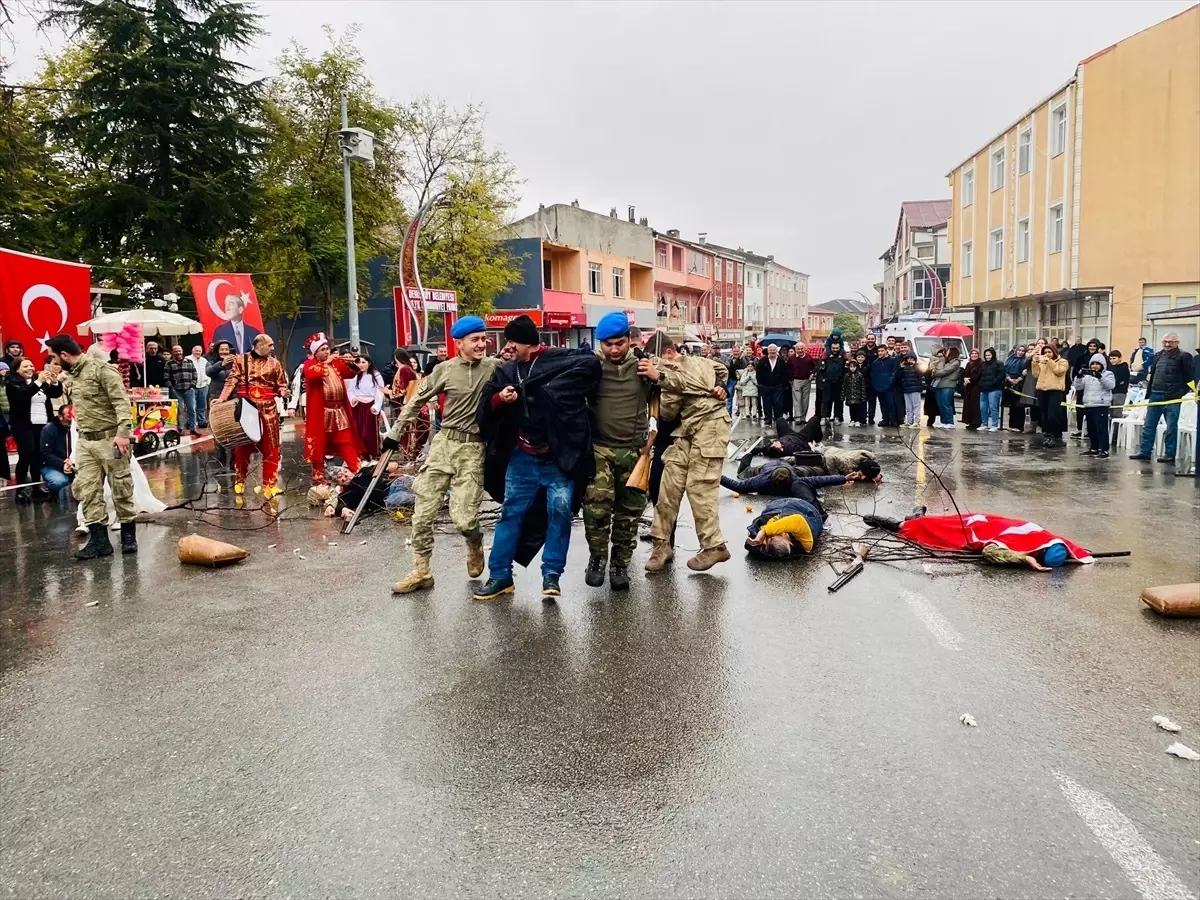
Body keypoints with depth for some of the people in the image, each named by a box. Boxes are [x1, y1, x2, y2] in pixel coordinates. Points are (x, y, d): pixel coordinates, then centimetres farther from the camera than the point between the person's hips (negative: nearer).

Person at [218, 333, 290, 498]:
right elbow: (231, 382, -2)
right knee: (242, 446, 8)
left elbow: (281, 385, 10)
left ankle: (269, 485, 7)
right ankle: (239, 481, 22)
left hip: (268, 410, 1)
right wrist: (221, 399, -13)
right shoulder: (240, 360, 3)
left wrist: (283, 392, -13)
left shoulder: (275, 363, 7)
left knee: (270, 448, 1)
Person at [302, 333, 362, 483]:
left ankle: (357, 471, 12)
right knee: (319, 444, 2)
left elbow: (351, 373, 14)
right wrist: (326, 363, -20)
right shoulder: (309, 363, -1)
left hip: (339, 410, 5)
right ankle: (319, 476, 10)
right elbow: (311, 374, -23)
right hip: (320, 412, -5)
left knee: (346, 442, 8)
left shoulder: (336, 363, 14)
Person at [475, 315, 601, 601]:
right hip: (522, 457, 4)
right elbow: (485, 409, 9)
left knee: (560, 510, -7)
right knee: (511, 513, 7)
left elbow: (591, 362, -15)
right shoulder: (506, 372, 8)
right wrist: (499, 399, -13)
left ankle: (551, 574, 7)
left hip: (558, 458, -4)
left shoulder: (559, 361, -6)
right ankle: (500, 575, 16)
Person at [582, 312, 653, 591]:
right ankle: (597, 556, 3)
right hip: (599, 448, -2)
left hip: (634, 451, 2)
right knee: (596, 505, -20)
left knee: (629, 511, 10)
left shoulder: (642, 366, 6)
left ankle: (620, 563, 27)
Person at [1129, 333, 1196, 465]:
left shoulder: (1183, 356, -4)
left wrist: (1182, 392, -13)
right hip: (1155, 395, 6)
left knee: (1171, 427, 1)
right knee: (1149, 425, 9)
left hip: (1172, 398, -6)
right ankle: (1145, 451, 16)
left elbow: (1189, 377, -6)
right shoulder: (1158, 355, 14)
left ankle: (1170, 454, 7)